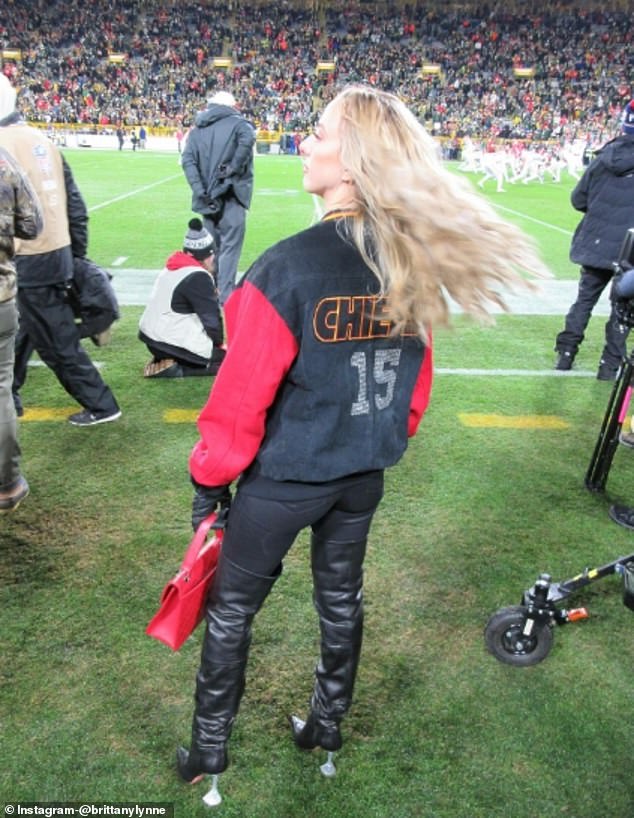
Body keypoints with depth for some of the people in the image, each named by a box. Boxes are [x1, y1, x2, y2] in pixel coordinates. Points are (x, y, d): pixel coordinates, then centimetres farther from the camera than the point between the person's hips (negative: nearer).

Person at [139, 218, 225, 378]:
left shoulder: (171, 268, 13)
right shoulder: (199, 277, -16)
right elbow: (211, 317, -11)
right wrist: (219, 342, 6)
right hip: (172, 344, -9)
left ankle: (163, 361, 7)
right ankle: (176, 369, -12)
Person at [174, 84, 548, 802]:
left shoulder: (288, 267, -25)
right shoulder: (414, 267, -7)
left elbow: (242, 396, -20)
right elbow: (417, 381, 3)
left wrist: (209, 479, -5)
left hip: (282, 480, -5)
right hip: (364, 475, 5)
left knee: (230, 608, 17)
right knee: (341, 598, 24)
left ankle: (208, 748, 37)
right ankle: (327, 725, 47)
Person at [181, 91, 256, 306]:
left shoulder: (197, 128, 16)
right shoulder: (237, 123, 3)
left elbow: (188, 160, 2)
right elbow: (248, 138, -21)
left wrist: (200, 191, -5)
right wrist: (233, 168, -13)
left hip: (208, 197, 5)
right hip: (231, 194, -5)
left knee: (212, 246, 16)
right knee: (230, 245, -4)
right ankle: (225, 295, -11)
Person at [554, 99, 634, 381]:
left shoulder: (605, 156, -2)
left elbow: (578, 199, 2)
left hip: (596, 244, 4)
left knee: (584, 298, 15)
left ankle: (565, 353, 17)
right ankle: (610, 364, 10)